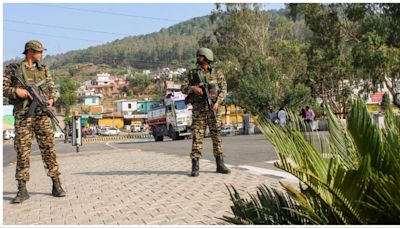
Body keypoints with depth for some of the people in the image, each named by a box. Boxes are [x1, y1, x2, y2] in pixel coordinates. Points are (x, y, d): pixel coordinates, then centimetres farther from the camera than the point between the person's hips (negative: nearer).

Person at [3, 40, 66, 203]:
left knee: (49, 149, 0)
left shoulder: (43, 69, 15)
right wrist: (16, 91, -14)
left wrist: (51, 99, -3)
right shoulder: (12, 69, 8)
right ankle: (22, 190, 6)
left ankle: (56, 185, 7)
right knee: (22, 151, -1)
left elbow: (52, 87, 16)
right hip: (23, 115, -2)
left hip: (42, 115, 2)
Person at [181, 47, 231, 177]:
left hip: (212, 108, 0)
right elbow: (183, 88, 6)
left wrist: (217, 102, -16)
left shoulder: (217, 73, 9)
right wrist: (193, 88, -15)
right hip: (198, 109, 0)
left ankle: (220, 165, 10)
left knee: (217, 137, 2)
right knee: (197, 137, -4)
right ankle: (195, 167, -1)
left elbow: (223, 90, 1)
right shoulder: (192, 73, 12)